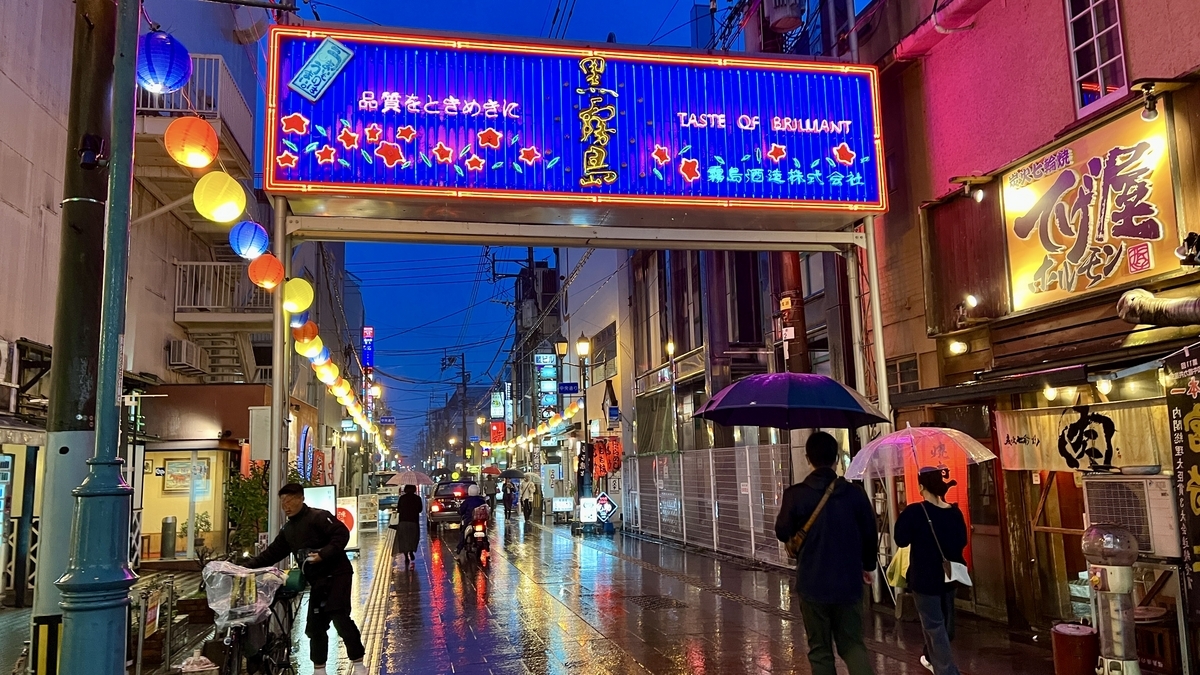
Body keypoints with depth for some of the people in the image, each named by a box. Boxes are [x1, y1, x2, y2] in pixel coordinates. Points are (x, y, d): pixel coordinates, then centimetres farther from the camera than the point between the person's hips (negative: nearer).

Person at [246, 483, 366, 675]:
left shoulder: (318, 517, -11)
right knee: (315, 625, 8)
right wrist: (249, 566, 8)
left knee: (340, 618, -15)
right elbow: (272, 553, 17)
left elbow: (342, 534, -19)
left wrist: (323, 554, -27)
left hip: (336, 575, -8)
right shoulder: (288, 529, 16)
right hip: (317, 580, 8)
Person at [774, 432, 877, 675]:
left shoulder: (796, 494, -12)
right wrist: (868, 566, 23)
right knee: (852, 644, 14)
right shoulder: (855, 493, -4)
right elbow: (870, 534, 5)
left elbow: (783, 533, -2)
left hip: (812, 583, -2)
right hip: (849, 582, 2)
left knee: (820, 649, 10)